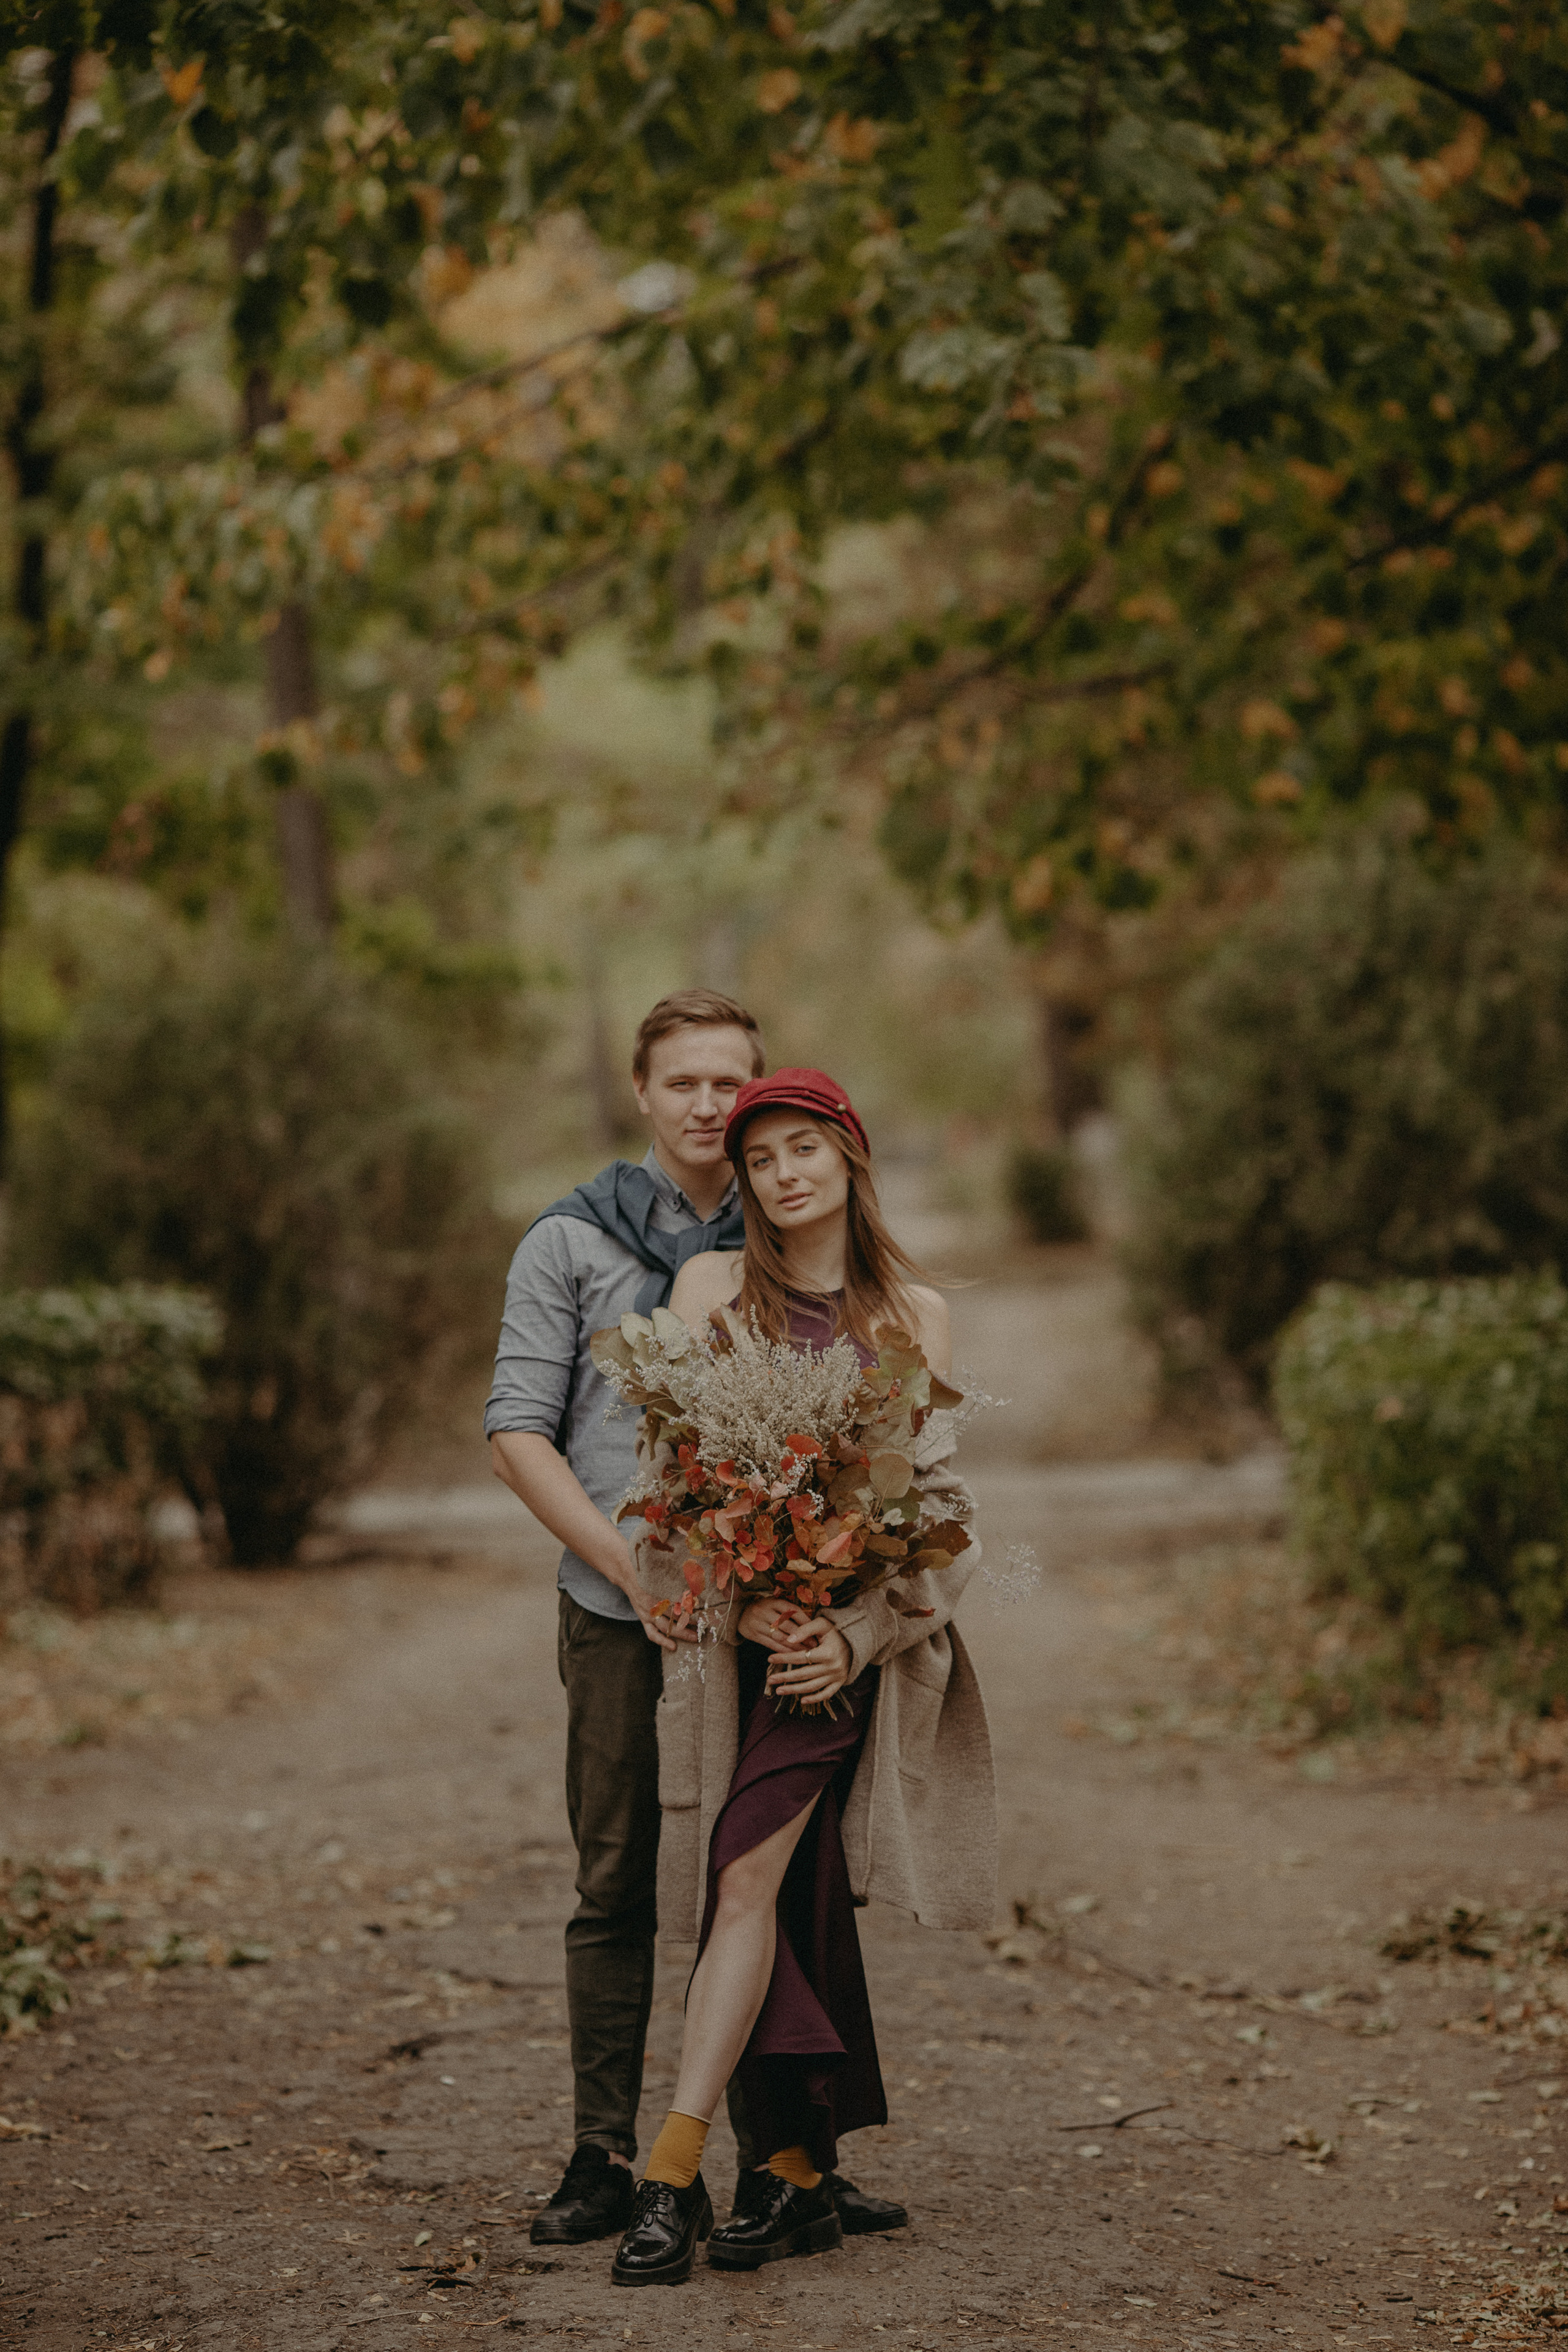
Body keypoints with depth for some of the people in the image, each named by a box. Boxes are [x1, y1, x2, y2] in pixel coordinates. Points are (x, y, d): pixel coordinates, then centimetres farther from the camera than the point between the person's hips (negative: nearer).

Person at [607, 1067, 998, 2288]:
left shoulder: (915, 1312, 6)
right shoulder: (712, 1285, 7)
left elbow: (935, 1497, 2)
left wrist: (862, 1635, -11)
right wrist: (749, 1603, -14)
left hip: (852, 1629, -2)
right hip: (730, 1620, 2)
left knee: (748, 1876, -16)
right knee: (791, 1896, 3)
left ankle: (674, 2168, -18)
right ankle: (801, 2172, 11)